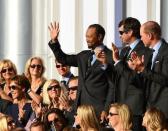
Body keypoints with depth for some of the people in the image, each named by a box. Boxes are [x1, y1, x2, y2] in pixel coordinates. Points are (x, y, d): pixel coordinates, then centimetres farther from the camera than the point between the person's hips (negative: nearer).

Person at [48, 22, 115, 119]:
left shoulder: (110, 56, -6)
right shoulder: (84, 56, 17)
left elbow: (113, 86, -9)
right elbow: (63, 59, 24)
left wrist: (106, 109, -13)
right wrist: (54, 41, 11)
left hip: (99, 108, -7)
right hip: (82, 106, 7)